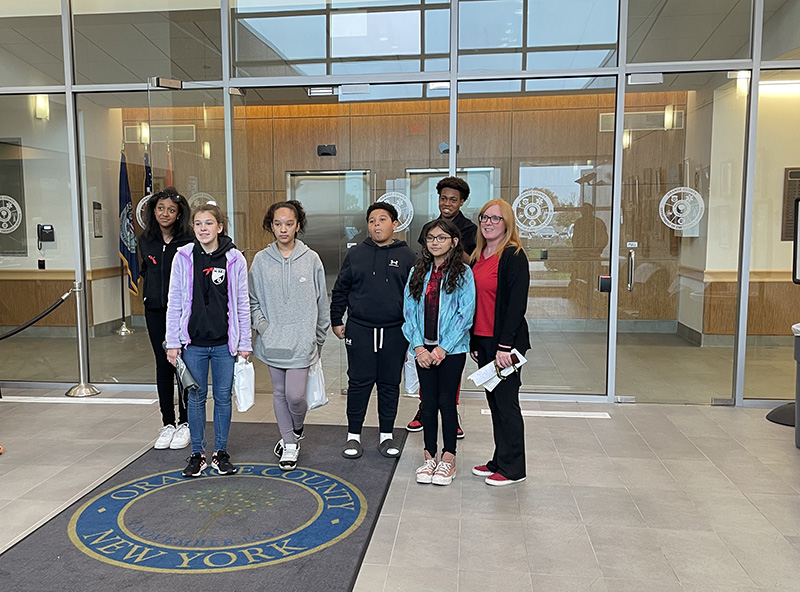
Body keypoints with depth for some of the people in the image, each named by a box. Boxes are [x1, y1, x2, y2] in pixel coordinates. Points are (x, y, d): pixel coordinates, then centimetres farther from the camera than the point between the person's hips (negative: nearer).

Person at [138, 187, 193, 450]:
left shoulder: (188, 241, -10)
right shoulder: (145, 240, 5)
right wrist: (152, 290, 13)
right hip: (155, 311, 5)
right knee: (163, 366, 9)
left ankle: (185, 424, 14)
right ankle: (168, 423, 19)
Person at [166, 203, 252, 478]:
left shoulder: (234, 259, -3)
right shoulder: (183, 257, -1)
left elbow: (243, 303, 1)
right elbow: (174, 302, 2)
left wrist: (245, 343, 0)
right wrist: (172, 342, 0)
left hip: (225, 342, 0)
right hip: (193, 342, 1)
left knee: (223, 397, 9)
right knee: (196, 397, 10)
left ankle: (221, 452, 24)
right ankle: (197, 454, 23)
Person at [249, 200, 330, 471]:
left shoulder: (311, 259, -2)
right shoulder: (261, 260, 2)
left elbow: (322, 303, 5)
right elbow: (253, 301, 9)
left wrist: (318, 339, 6)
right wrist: (261, 326, -6)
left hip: (301, 340, -2)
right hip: (272, 341, 2)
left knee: (295, 394, -7)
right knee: (280, 393, 12)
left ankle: (297, 429, 26)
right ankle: (290, 443, 28)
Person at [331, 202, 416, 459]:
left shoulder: (408, 257, 3)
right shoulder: (355, 254, 6)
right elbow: (340, 290, 11)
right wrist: (336, 321, 7)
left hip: (395, 332, 0)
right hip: (359, 330, 0)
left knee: (390, 385, 9)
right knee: (359, 383, 4)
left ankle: (386, 436, 23)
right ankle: (353, 436, 18)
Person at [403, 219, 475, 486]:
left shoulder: (463, 273, -5)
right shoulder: (418, 272, 7)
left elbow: (465, 315, -9)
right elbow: (410, 311, 4)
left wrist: (443, 349, -12)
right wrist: (418, 347, -5)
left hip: (451, 349, -3)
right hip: (423, 349, 4)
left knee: (446, 402, 2)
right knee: (428, 402, 9)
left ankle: (448, 459, 16)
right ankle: (430, 456, 22)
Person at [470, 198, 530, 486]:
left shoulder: (513, 256, -12)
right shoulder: (478, 256, 12)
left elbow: (517, 304, -18)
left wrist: (505, 345, -21)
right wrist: (473, 341, 13)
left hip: (504, 342, -8)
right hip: (482, 340, 8)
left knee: (506, 402, 1)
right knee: (494, 401, 15)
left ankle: (512, 468, 14)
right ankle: (499, 461, 27)